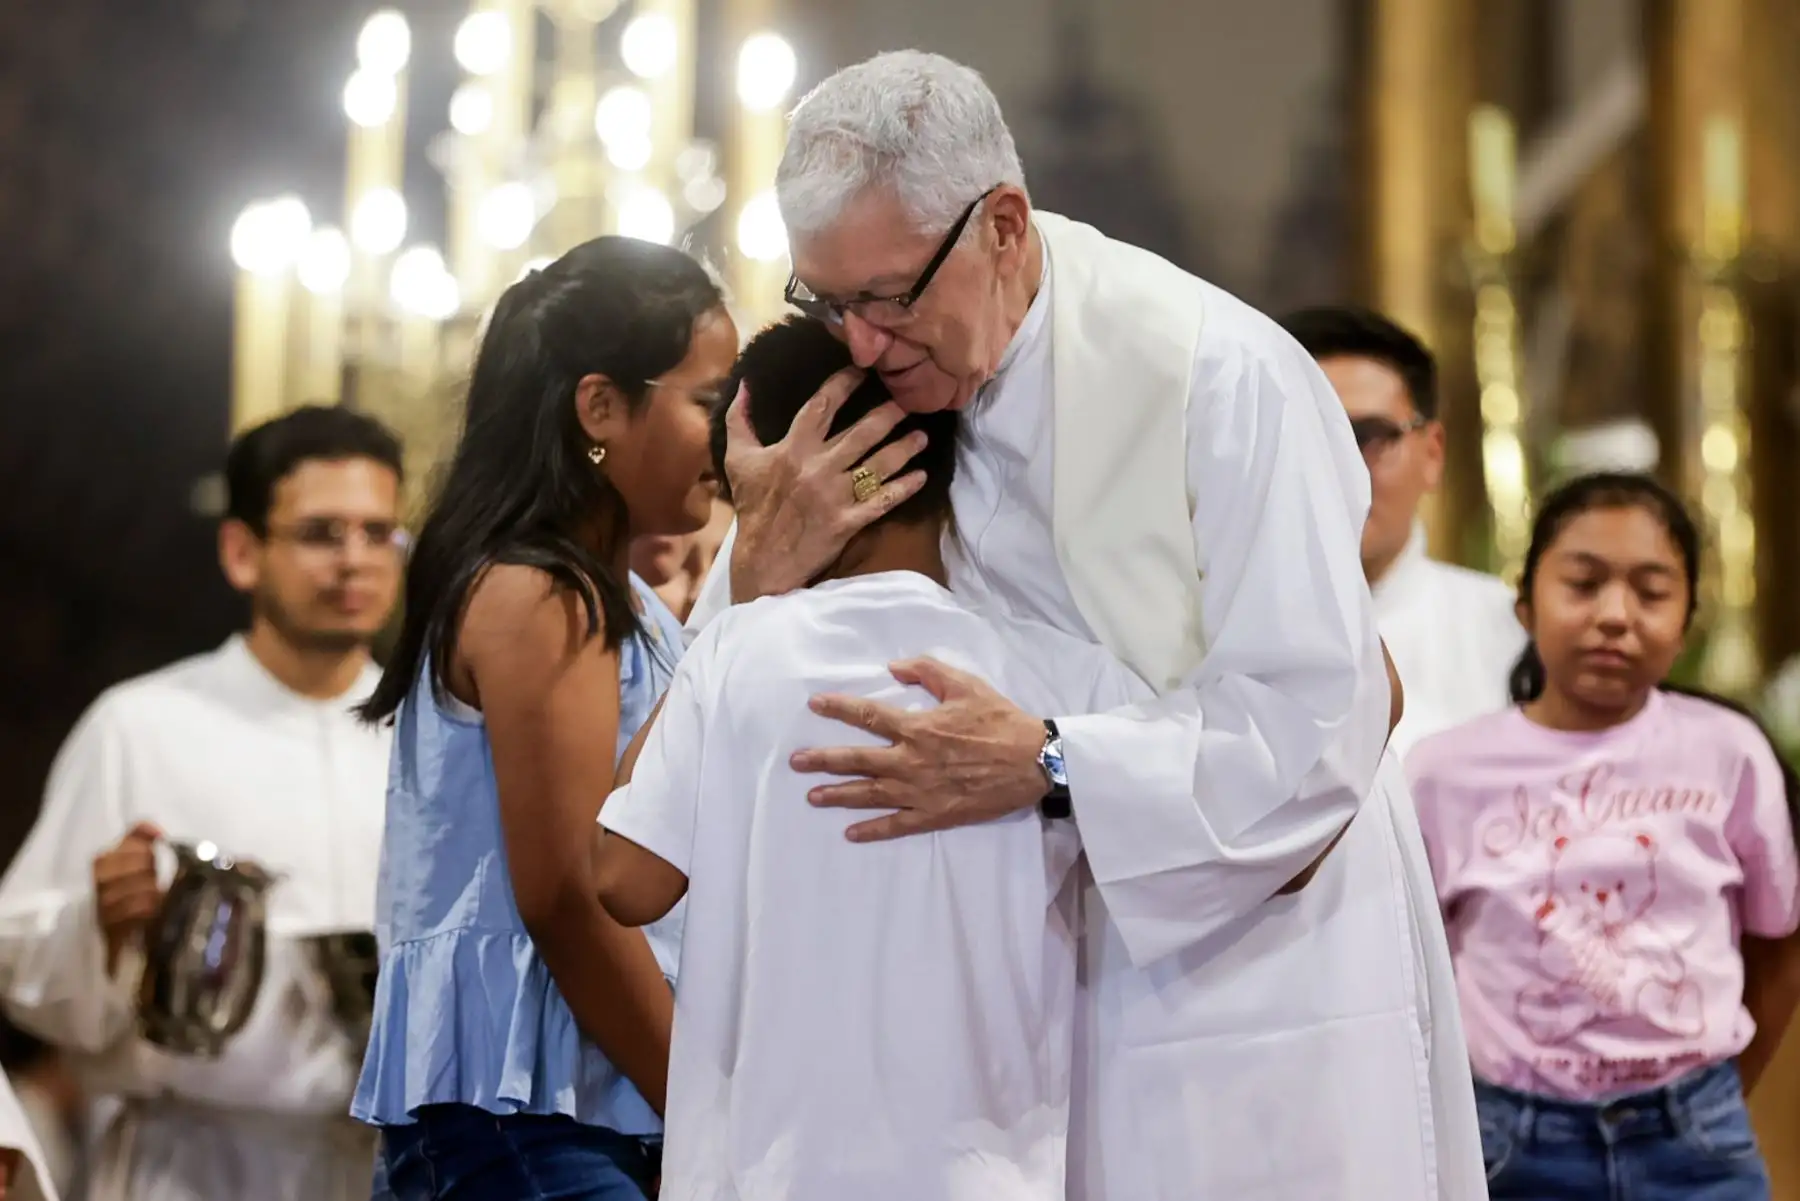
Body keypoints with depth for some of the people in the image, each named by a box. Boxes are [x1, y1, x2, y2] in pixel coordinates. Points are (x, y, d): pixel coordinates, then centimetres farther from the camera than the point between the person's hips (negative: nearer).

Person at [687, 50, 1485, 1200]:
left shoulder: (1219, 373, -18)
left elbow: (1319, 723, -22)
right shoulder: (871, 394, -2)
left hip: (1252, 964, -4)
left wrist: (1046, 765, -29)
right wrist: (759, 567, -19)